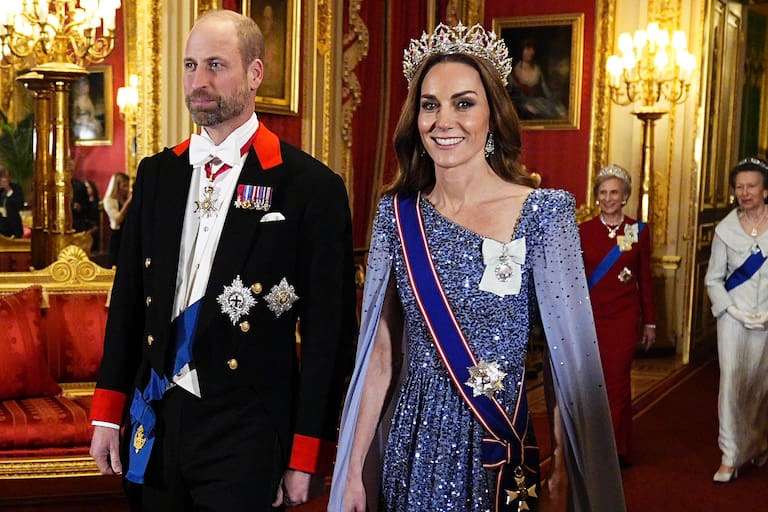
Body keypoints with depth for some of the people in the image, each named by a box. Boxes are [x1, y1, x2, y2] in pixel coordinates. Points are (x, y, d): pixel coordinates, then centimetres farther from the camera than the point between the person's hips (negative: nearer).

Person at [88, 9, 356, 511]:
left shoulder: (311, 186, -10)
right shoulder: (157, 173, 6)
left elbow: (329, 332, -9)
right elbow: (129, 297, 11)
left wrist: (308, 458, -8)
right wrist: (108, 413, 8)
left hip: (246, 433, -5)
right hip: (154, 421, 5)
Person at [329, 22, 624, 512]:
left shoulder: (543, 212, -10)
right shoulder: (397, 214, -1)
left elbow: (570, 356, -9)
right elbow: (380, 354, 2)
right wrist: (353, 470, 3)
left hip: (502, 454, -3)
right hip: (412, 451, 3)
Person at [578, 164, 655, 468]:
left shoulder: (638, 231, 3)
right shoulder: (583, 231, 3)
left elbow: (645, 279, 7)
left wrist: (649, 321, 7)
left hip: (624, 317, -1)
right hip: (590, 316, 1)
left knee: (617, 381, -1)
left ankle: (616, 451, 10)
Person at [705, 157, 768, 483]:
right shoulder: (725, 229, 1)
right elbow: (713, 279, 5)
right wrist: (735, 311, -7)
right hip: (734, 317, 0)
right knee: (731, 381, -7)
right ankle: (730, 456, -1)